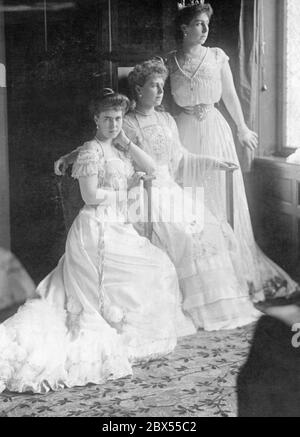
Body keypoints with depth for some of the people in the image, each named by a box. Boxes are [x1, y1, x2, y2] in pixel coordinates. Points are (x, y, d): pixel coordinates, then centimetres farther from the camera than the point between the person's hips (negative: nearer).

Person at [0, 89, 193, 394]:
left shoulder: (120, 151, 15)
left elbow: (150, 168, 4)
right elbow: (90, 196, -18)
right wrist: (123, 189, -4)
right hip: (98, 229, -9)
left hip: (117, 228, 9)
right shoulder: (91, 150, -11)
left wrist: (124, 141, 3)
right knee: (147, 272, -5)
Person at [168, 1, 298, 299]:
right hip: (184, 132, 0)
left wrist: (243, 129, 16)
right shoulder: (170, 62, 2)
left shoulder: (217, 57, 3)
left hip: (214, 130, 0)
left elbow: (230, 95, 10)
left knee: (219, 196, 3)